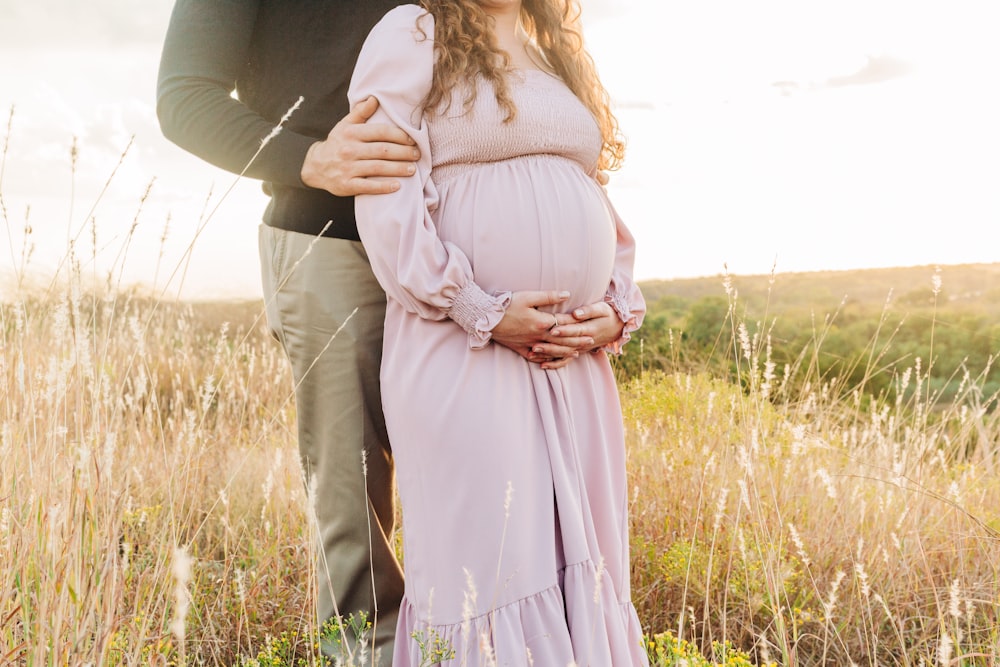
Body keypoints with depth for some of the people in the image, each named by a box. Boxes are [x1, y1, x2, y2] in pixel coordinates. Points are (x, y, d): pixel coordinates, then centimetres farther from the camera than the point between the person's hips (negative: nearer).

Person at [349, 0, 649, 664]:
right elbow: (385, 201, -10)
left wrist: (617, 308, 6)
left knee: (583, 558, 9)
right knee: (487, 561, -5)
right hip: (463, 355, -6)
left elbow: (600, 208, 23)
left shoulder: (563, 58, 23)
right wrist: (483, 312, -14)